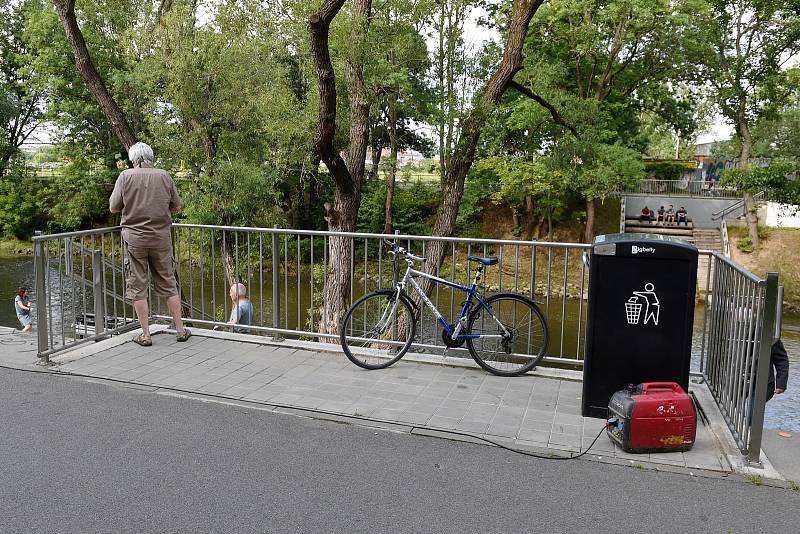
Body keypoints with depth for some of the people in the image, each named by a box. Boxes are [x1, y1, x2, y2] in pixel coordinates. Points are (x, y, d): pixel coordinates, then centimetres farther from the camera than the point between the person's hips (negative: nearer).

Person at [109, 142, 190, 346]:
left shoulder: (126, 176, -5)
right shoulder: (164, 176, 0)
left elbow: (114, 208, -3)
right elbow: (176, 206, 6)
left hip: (135, 239, -2)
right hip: (161, 238, 2)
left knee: (137, 287, 7)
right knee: (168, 284, 11)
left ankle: (145, 334, 9)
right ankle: (180, 329, 15)